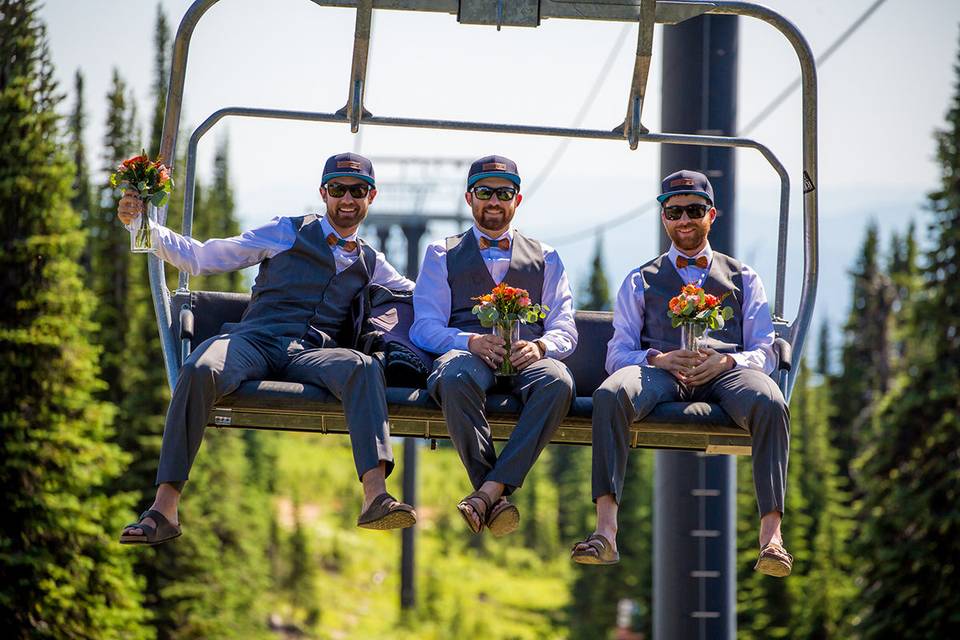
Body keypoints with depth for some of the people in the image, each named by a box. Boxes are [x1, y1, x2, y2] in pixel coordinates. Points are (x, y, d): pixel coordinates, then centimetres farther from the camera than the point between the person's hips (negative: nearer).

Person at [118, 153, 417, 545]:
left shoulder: (370, 263, 29)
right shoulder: (287, 233, 20)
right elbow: (198, 258, 19)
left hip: (312, 354, 2)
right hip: (255, 339, -2)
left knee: (363, 368, -35)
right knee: (199, 371, -37)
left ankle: (375, 497, -51)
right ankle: (163, 509, -38)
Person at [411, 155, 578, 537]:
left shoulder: (545, 258, 27)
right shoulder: (442, 255, 22)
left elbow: (565, 331, 14)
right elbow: (425, 327, 8)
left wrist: (539, 346, -11)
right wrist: (472, 342, -14)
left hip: (527, 358, 1)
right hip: (465, 352, -1)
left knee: (557, 382, -37)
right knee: (456, 379, -41)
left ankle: (488, 491, -43)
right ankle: (497, 499, -40)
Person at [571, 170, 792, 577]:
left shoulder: (743, 279, 27)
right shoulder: (641, 282, 27)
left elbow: (765, 353, 15)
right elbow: (618, 354, 14)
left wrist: (726, 361, -9)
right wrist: (658, 359, -10)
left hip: (727, 371, 0)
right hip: (660, 372, 0)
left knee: (770, 404, -37)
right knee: (610, 396, -37)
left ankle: (771, 535, -45)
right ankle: (606, 530, -45)